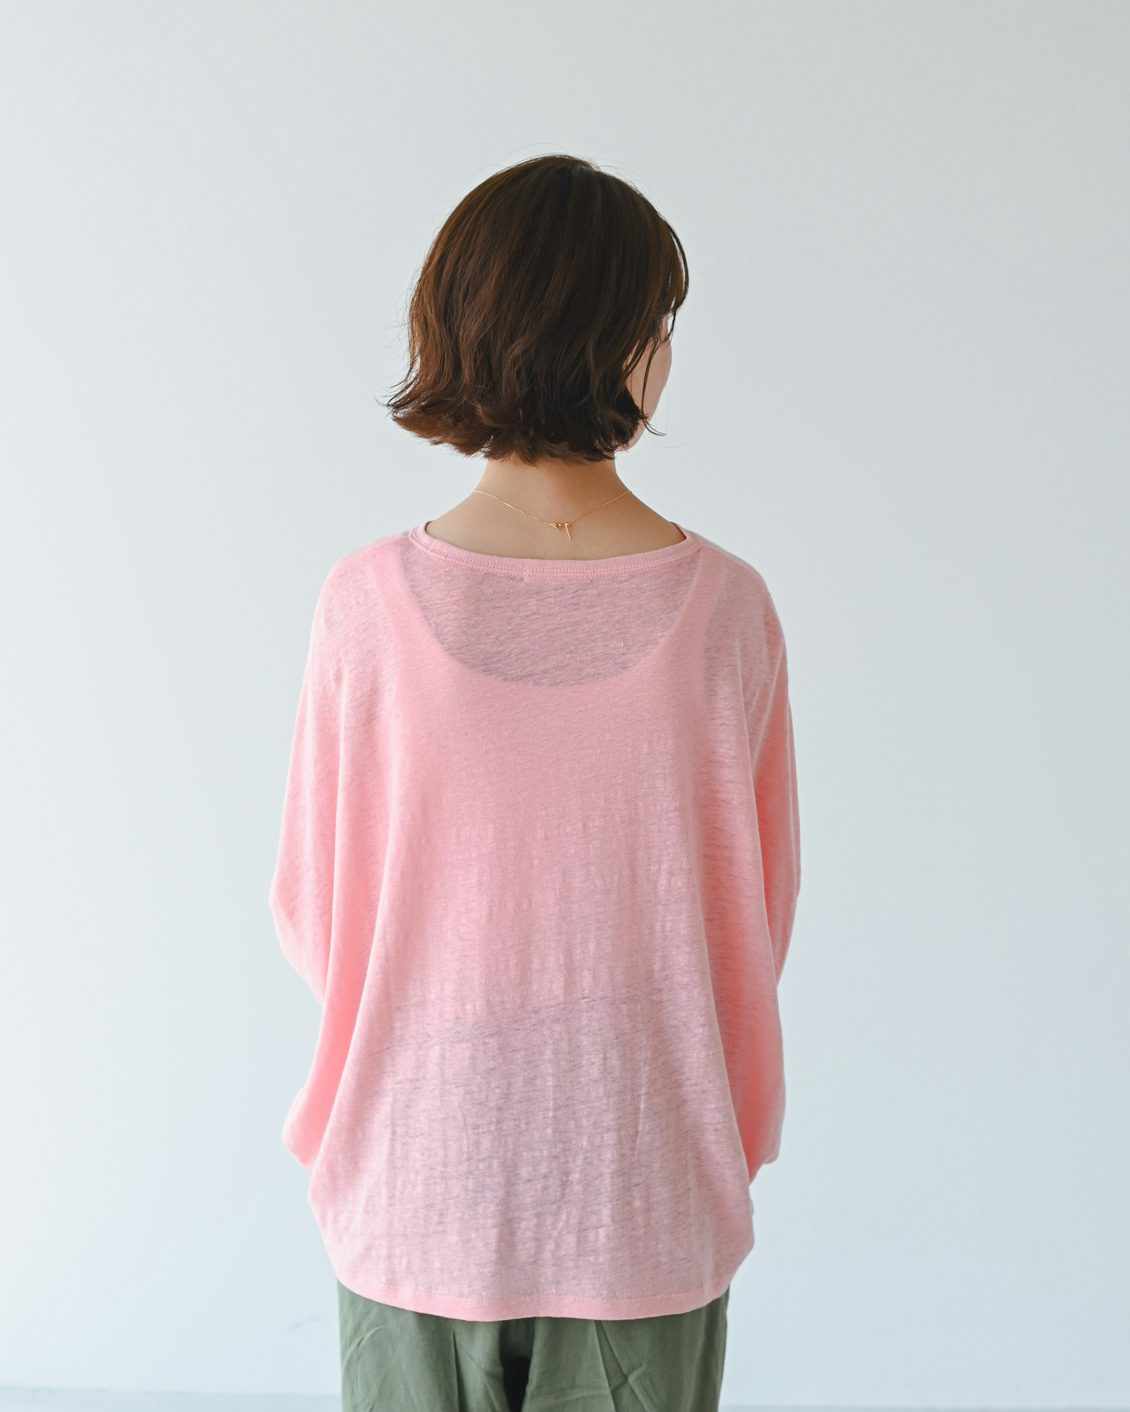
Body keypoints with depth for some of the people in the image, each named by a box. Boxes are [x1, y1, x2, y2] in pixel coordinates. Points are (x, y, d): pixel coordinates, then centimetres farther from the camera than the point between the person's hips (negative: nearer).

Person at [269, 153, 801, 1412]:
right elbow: (760, 918, -4)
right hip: (646, 1210, 0)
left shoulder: (368, 602, -16)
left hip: (416, 1192, 0)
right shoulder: (723, 609, -15)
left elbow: (314, 912, -5)